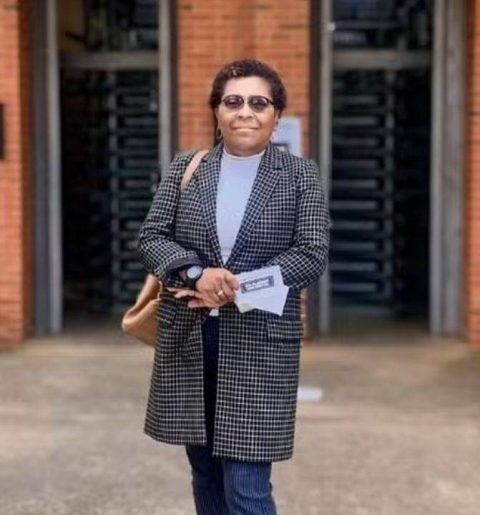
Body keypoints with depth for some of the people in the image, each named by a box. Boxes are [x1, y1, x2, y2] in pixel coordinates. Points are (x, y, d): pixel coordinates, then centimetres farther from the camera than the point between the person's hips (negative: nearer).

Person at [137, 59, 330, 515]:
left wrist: (237, 286, -16)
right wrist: (197, 274, -17)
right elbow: (151, 237, 3)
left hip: (259, 344, -3)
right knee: (206, 477, 14)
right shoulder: (185, 168, 8)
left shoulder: (300, 175, 1)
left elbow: (312, 253, -6)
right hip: (187, 340, 3)